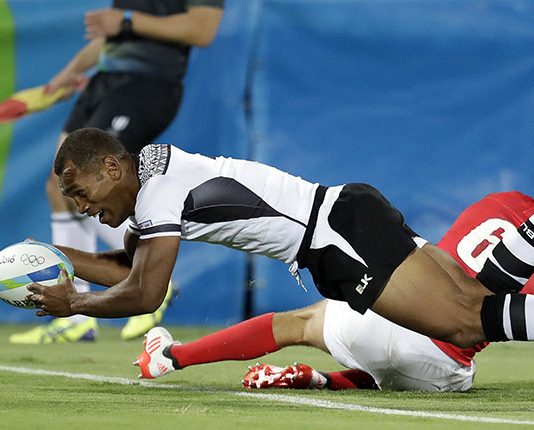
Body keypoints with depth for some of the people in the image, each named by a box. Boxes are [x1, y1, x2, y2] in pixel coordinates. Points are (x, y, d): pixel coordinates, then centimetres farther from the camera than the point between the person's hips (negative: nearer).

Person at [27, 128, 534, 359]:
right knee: (473, 299, 7)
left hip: (345, 229, -9)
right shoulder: (155, 170, 15)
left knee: (467, 323, -18)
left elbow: (142, 295, -12)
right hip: (348, 229, 9)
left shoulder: (159, 192, -13)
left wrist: (72, 303, 3)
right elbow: (127, 268, 27)